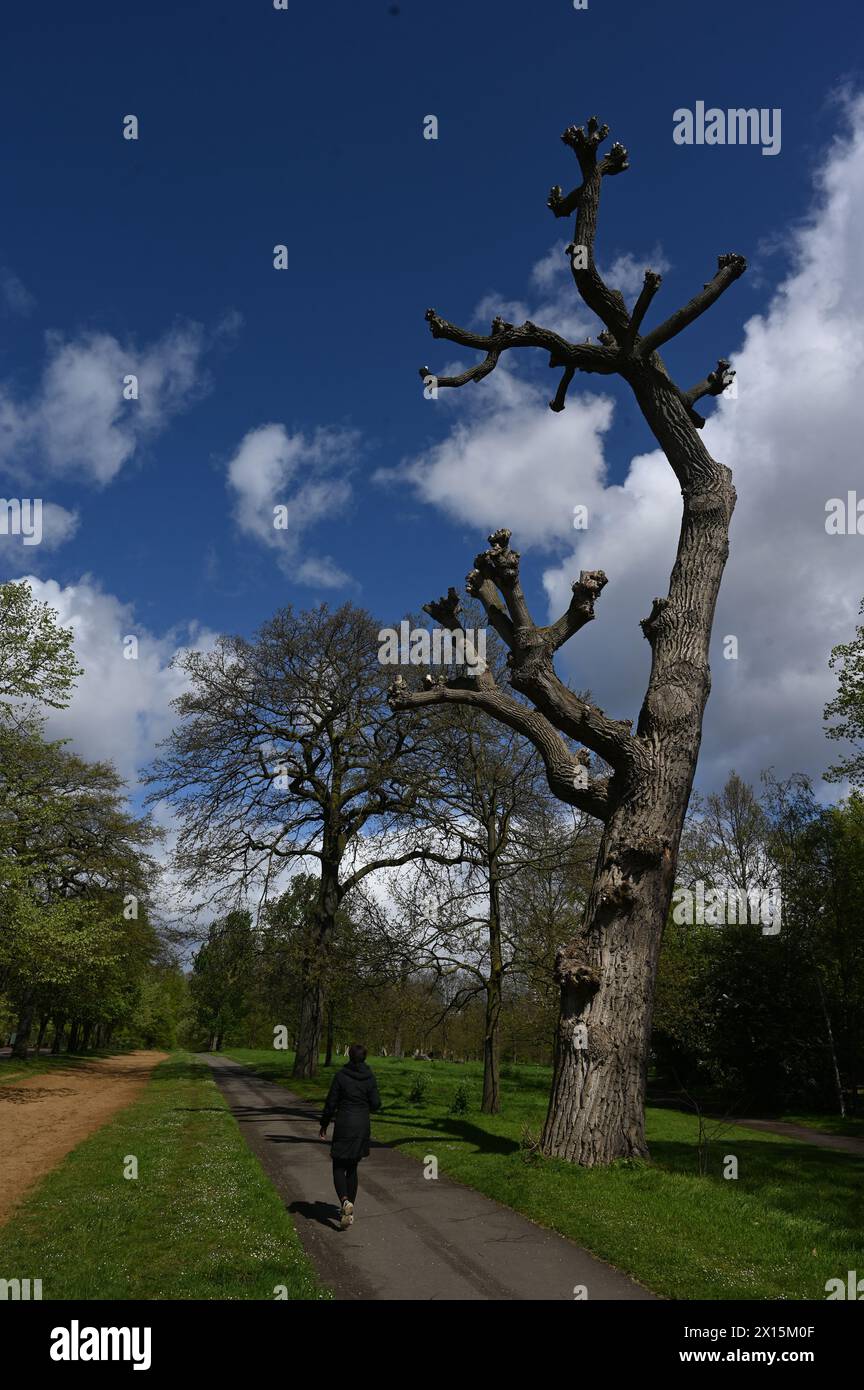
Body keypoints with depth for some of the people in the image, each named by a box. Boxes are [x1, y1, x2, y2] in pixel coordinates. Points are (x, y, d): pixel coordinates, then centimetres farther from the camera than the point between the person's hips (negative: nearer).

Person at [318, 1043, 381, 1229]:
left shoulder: (341, 1075, -10)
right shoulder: (370, 1077, -2)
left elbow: (331, 1102, -6)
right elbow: (375, 1104, -3)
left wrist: (324, 1125, 5)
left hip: (343, 1126, -3)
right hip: (362, 1126, 4)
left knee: (338, 1168, 6)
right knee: (352, 1168, 17)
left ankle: (345, 1201, -19)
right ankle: (349, 1212, 19)